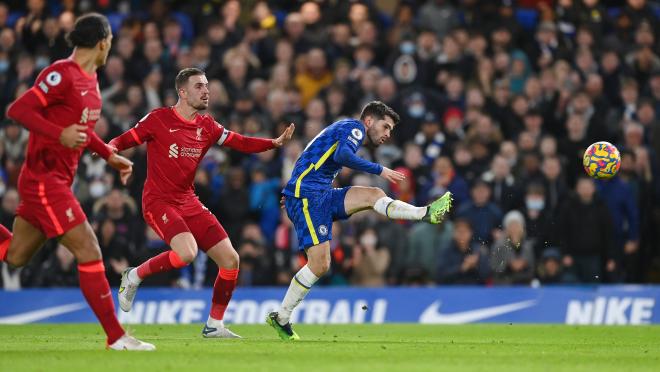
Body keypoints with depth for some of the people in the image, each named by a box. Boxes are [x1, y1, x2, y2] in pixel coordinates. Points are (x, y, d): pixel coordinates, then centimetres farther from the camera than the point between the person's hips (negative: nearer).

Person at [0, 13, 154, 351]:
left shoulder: (89, 79, 13)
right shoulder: (62, 74, -17)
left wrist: (109, 155, 18)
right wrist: (60, 135, -30)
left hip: (55, 181, 10)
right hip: (44, 179, -10)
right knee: (89, 252, -11)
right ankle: (116, 337, -8)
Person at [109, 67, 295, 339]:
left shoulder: (206, 126, 8)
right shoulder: (159, 119, -8)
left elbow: (240, 143, 10)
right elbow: (125, 140, -5)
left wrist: (275, 143, -4)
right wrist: (109, 149, -27)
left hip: (189, 203, 7)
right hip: (159, 202, -7)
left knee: (231, 260, -1)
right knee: (187, 252, -32)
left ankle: (214, 325, 14)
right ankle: (134, 276, -7)